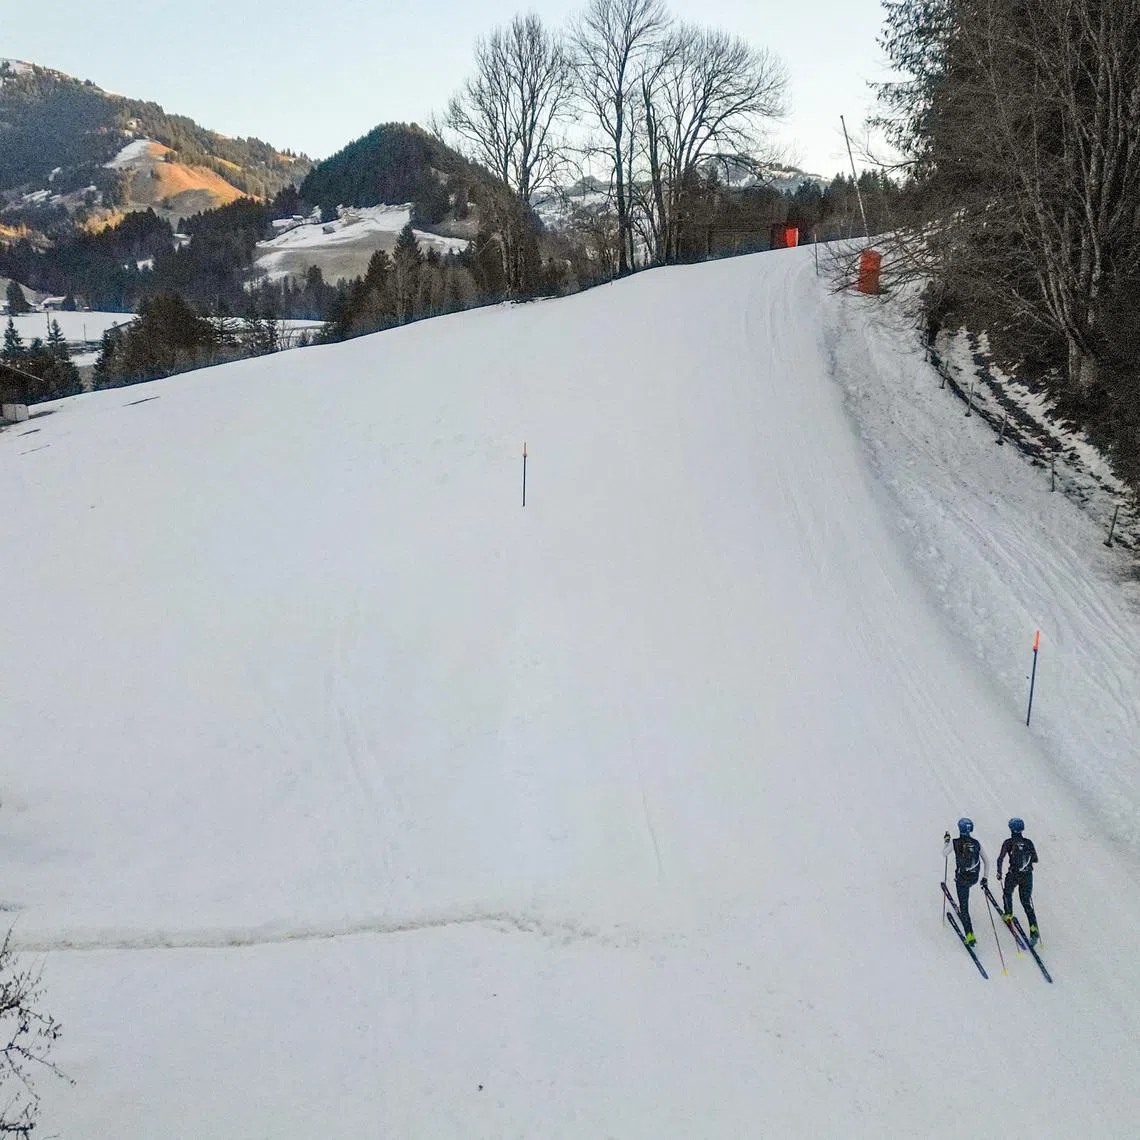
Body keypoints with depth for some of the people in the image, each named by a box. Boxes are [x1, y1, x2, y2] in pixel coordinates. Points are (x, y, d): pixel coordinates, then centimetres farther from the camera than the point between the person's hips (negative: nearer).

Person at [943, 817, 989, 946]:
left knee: (964, 906, 3)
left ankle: (970, 935, -4)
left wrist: (945, 841, 16)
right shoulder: (976, 843, -3)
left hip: (961, 878, -4)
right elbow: (986, 862, 3)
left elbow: (944, 854, 2)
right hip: (974, 878, 4)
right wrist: (985, 878, 13)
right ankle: (962, 908, 53)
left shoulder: (955, 843, -12)